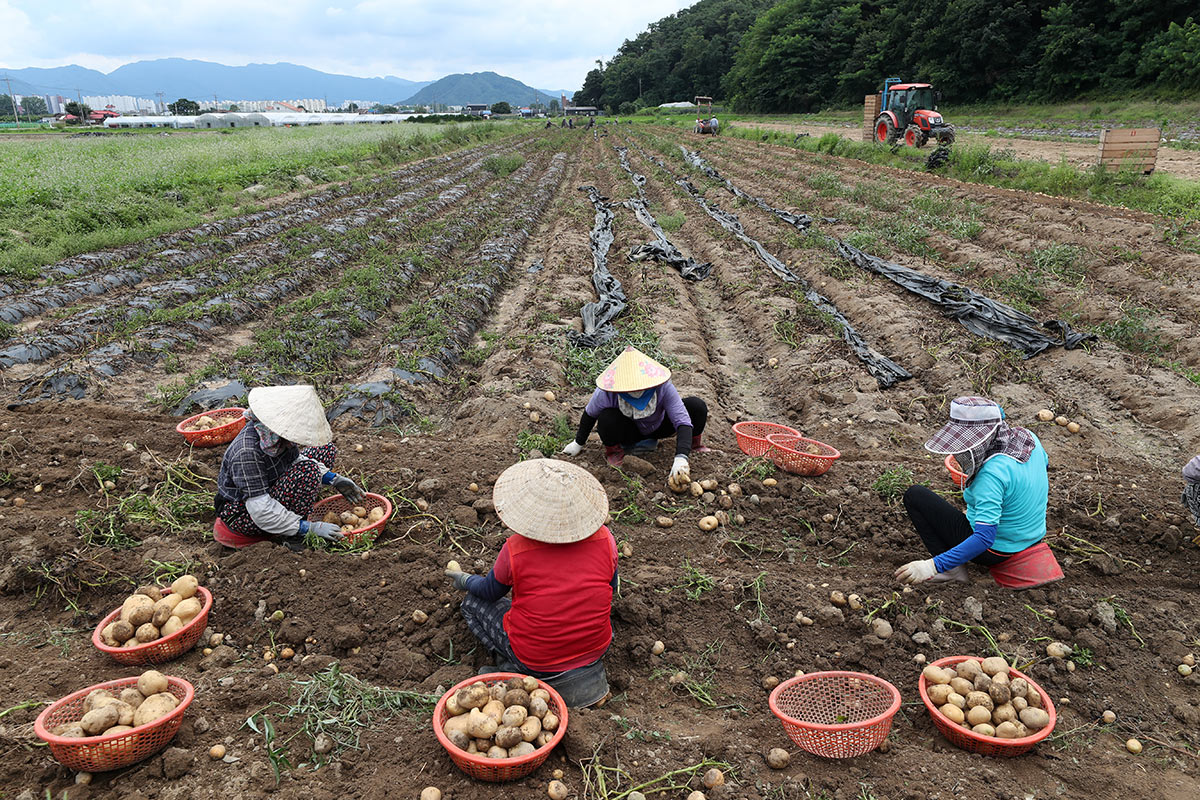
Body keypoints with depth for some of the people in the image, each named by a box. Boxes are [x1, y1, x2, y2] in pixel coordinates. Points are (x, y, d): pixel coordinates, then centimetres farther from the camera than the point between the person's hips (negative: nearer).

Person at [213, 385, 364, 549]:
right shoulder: (247, 452, -35)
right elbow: (261, 511, -34)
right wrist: (310, 528, -31)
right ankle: (292, 539, -15)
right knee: (307, 472, -31)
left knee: (325, 449, 6)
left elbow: (296, 459, 8)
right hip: (240, 515, -9)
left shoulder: (276, 434, -12)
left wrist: (333, 479, -4)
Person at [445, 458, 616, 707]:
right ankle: (587, 670, 16)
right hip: (597, 648, 3)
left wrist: (464, 580, 25)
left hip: (536, 658, -2)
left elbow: (490, 592, 3)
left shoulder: (515, 549, -18)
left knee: (472, 603, 19)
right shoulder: (604, 538, -12)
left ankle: (514, 671, 4)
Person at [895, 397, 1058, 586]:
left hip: (995, 551, -9)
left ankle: (952, 570, -5)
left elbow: (985, 538, -35)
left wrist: (933, 566, -37)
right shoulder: (1029, 437, -8)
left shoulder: (992, 473, -34)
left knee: (914, 495, -4)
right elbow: (1044, 463, 17)